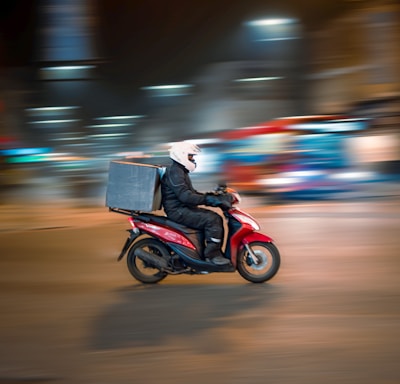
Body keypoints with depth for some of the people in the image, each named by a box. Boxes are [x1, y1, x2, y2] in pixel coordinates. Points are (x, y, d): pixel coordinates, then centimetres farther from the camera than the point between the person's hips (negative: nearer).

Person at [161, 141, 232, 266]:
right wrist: (207, 199, -29)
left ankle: (217, 252, 7)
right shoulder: (174, 171, -15)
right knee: (212, 220, -22)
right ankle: (212, 254, -18)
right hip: (178, 211, -11)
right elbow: (185, 196, -27)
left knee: (216, 218, 5)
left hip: (184, 208, 11)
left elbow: (191, 192, 27)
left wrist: (210, 196, 15)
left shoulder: (181, 171, 20)